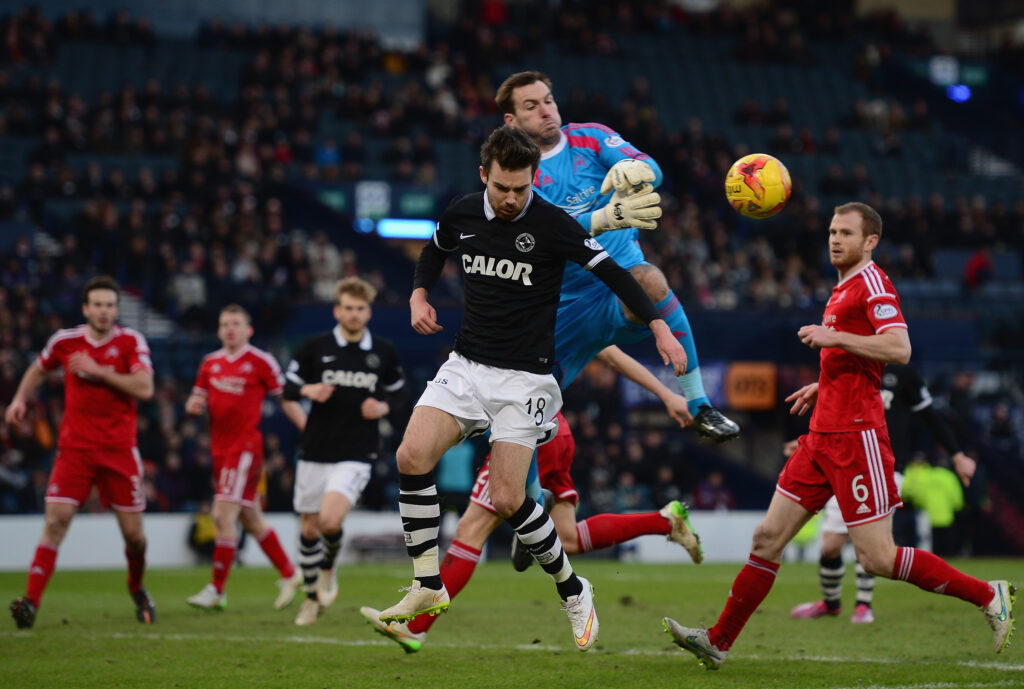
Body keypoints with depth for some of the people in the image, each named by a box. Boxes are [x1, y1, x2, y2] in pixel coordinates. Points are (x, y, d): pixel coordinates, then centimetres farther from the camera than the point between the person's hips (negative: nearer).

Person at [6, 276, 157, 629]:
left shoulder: (131, 342, -3)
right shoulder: (64, 341, 3)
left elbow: (145, 388, -15)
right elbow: (38, 370, 23)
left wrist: (99, 371, -18)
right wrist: (20, 398, 7)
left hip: (119, 449, 0)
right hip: (75, 447, 0)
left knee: (133, 532, 4)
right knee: (55, 520, -14)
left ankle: (137, 589, 34)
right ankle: (30, 602, -18)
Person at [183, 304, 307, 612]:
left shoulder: (261, 362, -4)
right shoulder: (210, 363, 12)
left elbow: (286, 400, 0)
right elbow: (198, 399, 18)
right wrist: (193, 404, -6)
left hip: (246, 447, -6)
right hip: (220, 449, 6)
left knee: (223, 516, -13)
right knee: (251, 520, 13)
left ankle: (217, 590, -7)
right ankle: (289, 574, 27)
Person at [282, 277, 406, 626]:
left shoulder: (384, 352, 4)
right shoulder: (316, 346, 1)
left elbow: (395, 391, 17)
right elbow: (288, 386, 6)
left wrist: (382, 407, -4)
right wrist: (309, 390, -15)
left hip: (356, 455, -2)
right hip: (315, 452, 2)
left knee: (330, 520, -21)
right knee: (308, 528, 6)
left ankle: (328, 569, 11)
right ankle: (313, 597, 27)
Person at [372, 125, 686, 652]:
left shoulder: (552, 224, -12)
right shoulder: (460, 215, 2)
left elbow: (612, 273, -8)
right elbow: (433, 253, 24)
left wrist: (660, 328, -14)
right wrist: (419, 296, 6)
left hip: (524, 376, -4)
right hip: (466, 365, 4)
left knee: (506, 500, -11)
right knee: (411, 456, -17)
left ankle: (572, 589, 14)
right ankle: (428, 587, -5)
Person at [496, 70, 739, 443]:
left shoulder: (589, 137, 0)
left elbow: (651, 169, -18)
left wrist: (634, 168, -44)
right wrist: (606, 218, -43)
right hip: (566, 307, 2)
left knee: (649, 279, -37)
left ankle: (700, 407, -33)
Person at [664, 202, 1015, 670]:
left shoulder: (872, 282, -8)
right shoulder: (843, 290, 20)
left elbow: (899, 350, -22)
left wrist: (834, 337, -19)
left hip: (855, 435, -9)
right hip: (823, 436, 9)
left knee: (877, 559, -9)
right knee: (768, 538, 6)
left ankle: (989, 596, 2)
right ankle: (719, 642, 9)